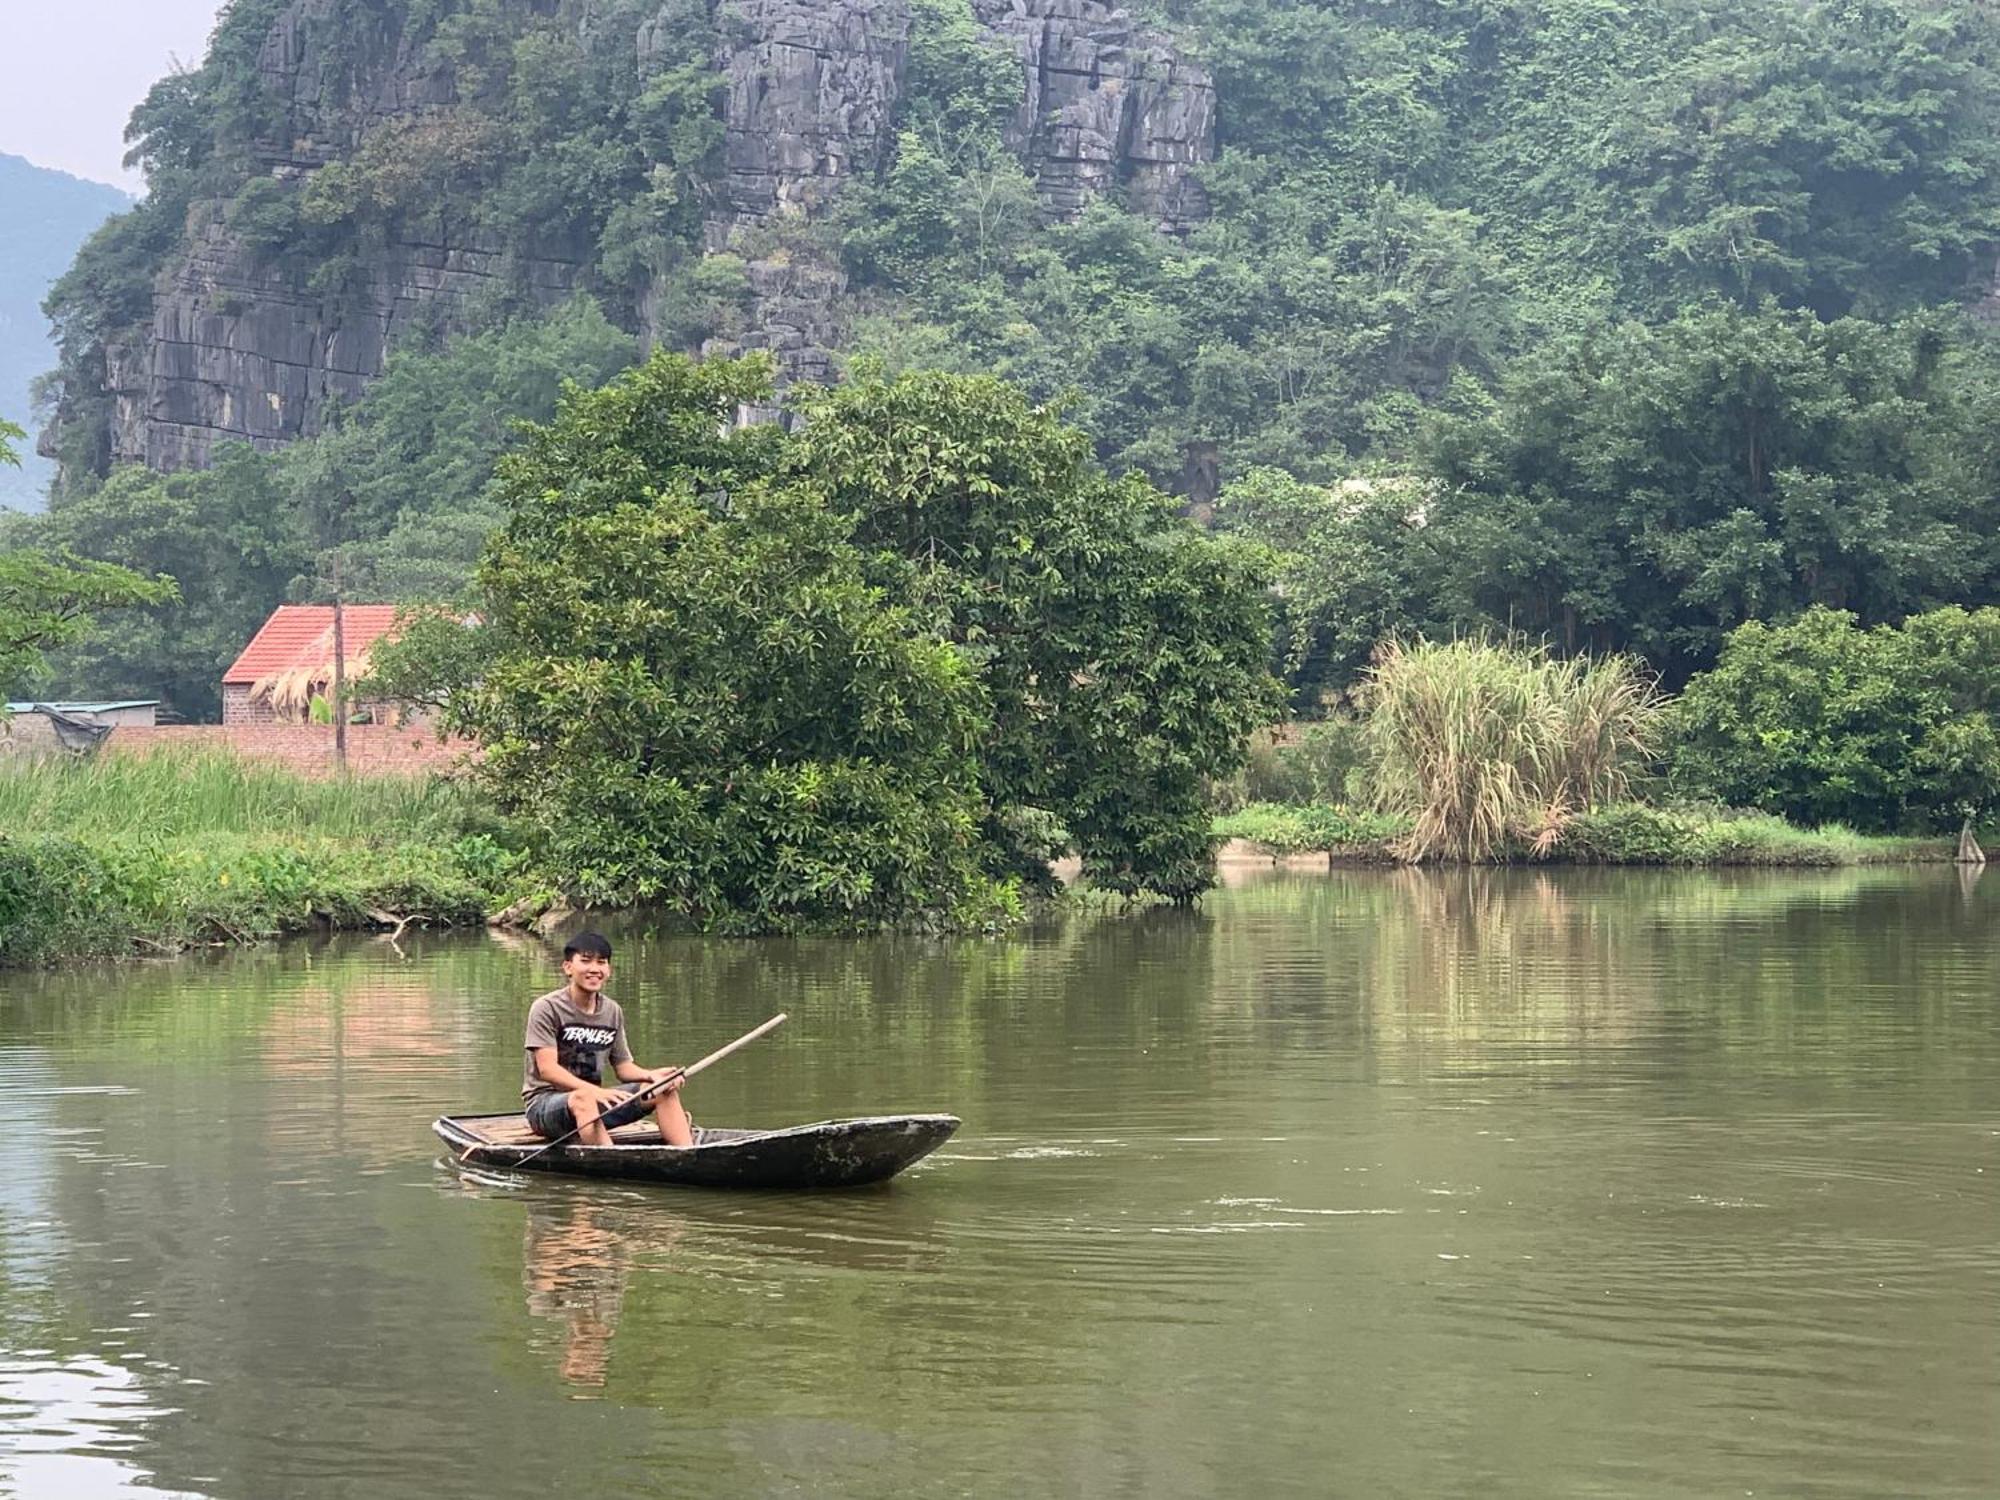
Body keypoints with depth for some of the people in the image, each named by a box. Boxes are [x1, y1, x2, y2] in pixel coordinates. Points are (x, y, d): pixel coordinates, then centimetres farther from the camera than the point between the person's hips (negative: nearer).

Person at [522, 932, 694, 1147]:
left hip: (595, 1099, 7)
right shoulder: (547, 1008, -10)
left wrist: (651, 1075, -12)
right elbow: (547, 1068, -20)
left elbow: (622, 1066, 11)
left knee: (664, 1090, -9)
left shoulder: (613, 1012, 10)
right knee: (583, 1099, -40)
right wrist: (593, 1090, -34)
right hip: (544, 1103, -7)